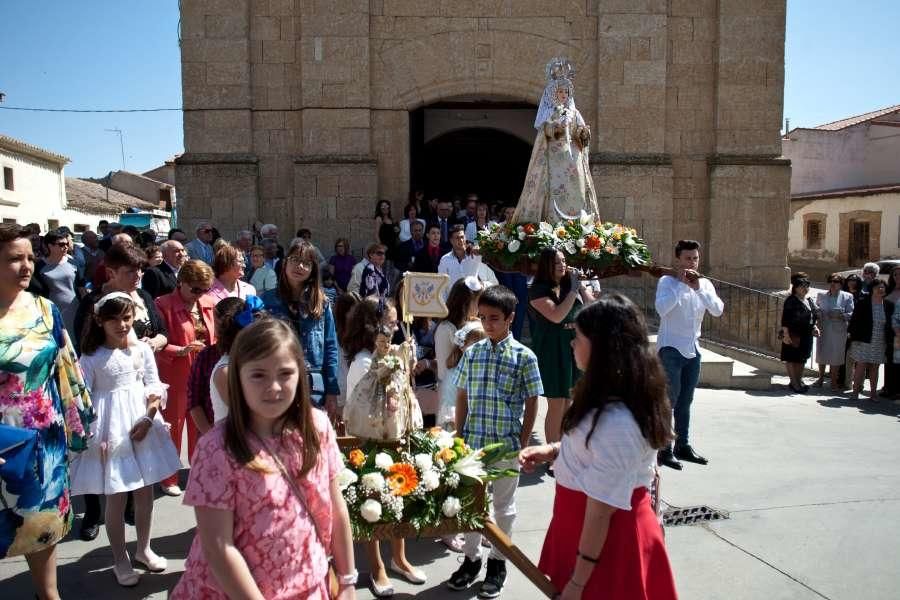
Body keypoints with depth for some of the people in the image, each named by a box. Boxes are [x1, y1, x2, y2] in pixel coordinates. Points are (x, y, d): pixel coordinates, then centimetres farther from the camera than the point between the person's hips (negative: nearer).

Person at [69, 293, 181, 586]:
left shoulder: (142, 349, -1)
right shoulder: (91, 357, -8)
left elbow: (155, 387, 0)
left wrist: (148, 419, -13)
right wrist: (92, 436, -13)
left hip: (143, 425, 3)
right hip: (111, 430, -3)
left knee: (145, 491, 13)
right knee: (116, 497, 7)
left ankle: (143, 549, 33)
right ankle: (120, 560, 24)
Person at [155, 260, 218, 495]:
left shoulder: (209, 303, 3)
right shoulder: (163, 305, -10)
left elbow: (216, 337, 11)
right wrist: (182, 350, -25)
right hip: (175, 377, -4)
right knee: (172, 425, 10)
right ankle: (169, 478, 25)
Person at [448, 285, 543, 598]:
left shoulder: (524, 357, -8)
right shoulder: (471, 353, 2)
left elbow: (532, 404, -4)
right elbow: (462, 398, 7)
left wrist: (523, 443, -7)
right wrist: (459, 437, 4)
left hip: (507, 445, -3)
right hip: (473, 443, 3)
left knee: (503, 506, 13)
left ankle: (497, 563, 31)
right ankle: (471, 558, 35)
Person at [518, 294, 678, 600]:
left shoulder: (616, 422, -31)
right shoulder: (612, 400, 1)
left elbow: (601, 511, -26)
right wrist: (552, 451, 3)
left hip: (605, 540, -9)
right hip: (585, 529, 9)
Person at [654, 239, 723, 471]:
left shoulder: (705, 284, 8)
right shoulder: (667, 281, -7)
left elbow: (718, 310, -6)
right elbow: (661, 308, -25)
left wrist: (698, 288, -15)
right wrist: (681, 284, -21)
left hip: (693, 349, 6)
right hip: (671, 348, -6)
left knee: (685, 401, 15)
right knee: (670, 399, -8)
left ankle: (683, 446, 26)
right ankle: (664, 450, -3)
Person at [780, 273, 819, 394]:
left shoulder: (809, 301, 12)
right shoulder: (791, 301, -11)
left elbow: (814, 316, 23)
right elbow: (785, 319, -15)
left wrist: (814, 327, 8)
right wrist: (786, 334, -20)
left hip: (806, 335, 8)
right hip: (793, 335, -8)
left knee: (802, 358, 15)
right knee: (791, 358, -1)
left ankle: (799, 380, 27)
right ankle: (794, 383, 5)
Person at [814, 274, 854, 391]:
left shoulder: (847, 297, 1)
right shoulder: (821, 295, 7)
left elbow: (851, 314, -1)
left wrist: (840, 316, -18)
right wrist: (818, 324, -3)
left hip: (839, 331, -2)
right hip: (823, 330, 2)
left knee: (836, 357, 3)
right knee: (821, 355, 9)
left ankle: (834, 382, 13)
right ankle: (821, 379, 24)